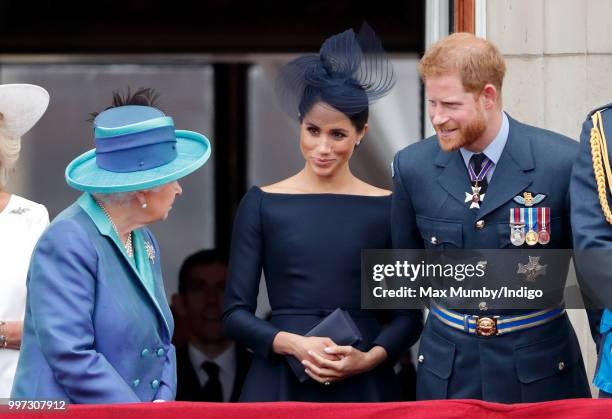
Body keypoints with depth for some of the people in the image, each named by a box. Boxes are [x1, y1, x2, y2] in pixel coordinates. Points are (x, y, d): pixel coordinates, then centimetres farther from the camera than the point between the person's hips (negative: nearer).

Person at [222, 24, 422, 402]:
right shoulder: (262, 204, 2)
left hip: (363, 385, 0)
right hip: (280, 383, 0)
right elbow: (236, 313, 1)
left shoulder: (387, 208, 2)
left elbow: (409, 314, 5)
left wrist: (370, 357, -12)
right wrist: (294, 344, -15)